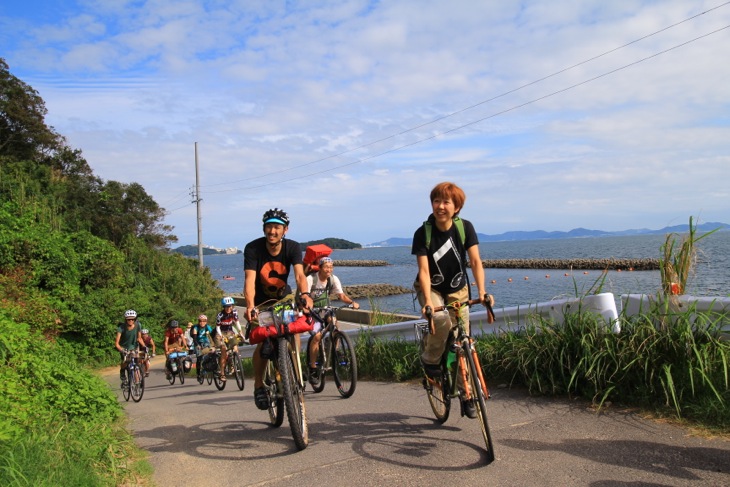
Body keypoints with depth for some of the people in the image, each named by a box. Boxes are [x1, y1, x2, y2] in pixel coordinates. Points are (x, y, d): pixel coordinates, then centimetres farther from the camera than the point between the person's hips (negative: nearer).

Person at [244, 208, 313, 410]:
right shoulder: (253, 248, -21)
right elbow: (250, 279, -31)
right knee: (263, 342, -16)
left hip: (283, 297, 2)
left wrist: (305, 294, -52)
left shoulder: (293, 247, -17)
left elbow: (299, 274, -31)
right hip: (261, 301, -1)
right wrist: (250, 305, -49)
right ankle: (258, 385, 3)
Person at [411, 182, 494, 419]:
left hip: (457, 289, 2)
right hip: (431, 289, -2)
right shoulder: (423, 233, -19)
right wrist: (428, 301, -37)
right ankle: (429, 360, -6)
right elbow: (424, 271, -24)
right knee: (441, 321, -34)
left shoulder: (465, 228, -14)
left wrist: (482, 291, -34)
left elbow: (475, 261, -19)